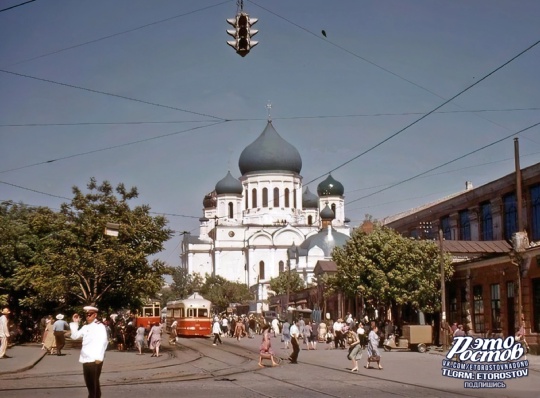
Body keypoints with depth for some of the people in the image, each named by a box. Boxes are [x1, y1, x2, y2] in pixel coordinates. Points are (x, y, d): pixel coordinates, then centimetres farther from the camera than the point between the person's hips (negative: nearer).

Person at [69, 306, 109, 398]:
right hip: (85, 359, 7)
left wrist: (99, 357, -21)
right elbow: (75, 336, 16)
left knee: (94, 383, -3)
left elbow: (103, 342, -15)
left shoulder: (100, 326, -8)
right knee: (89, 383, 13)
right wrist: (75, 323, 7)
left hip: (95, 360, -7)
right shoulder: (85, 327, 15)